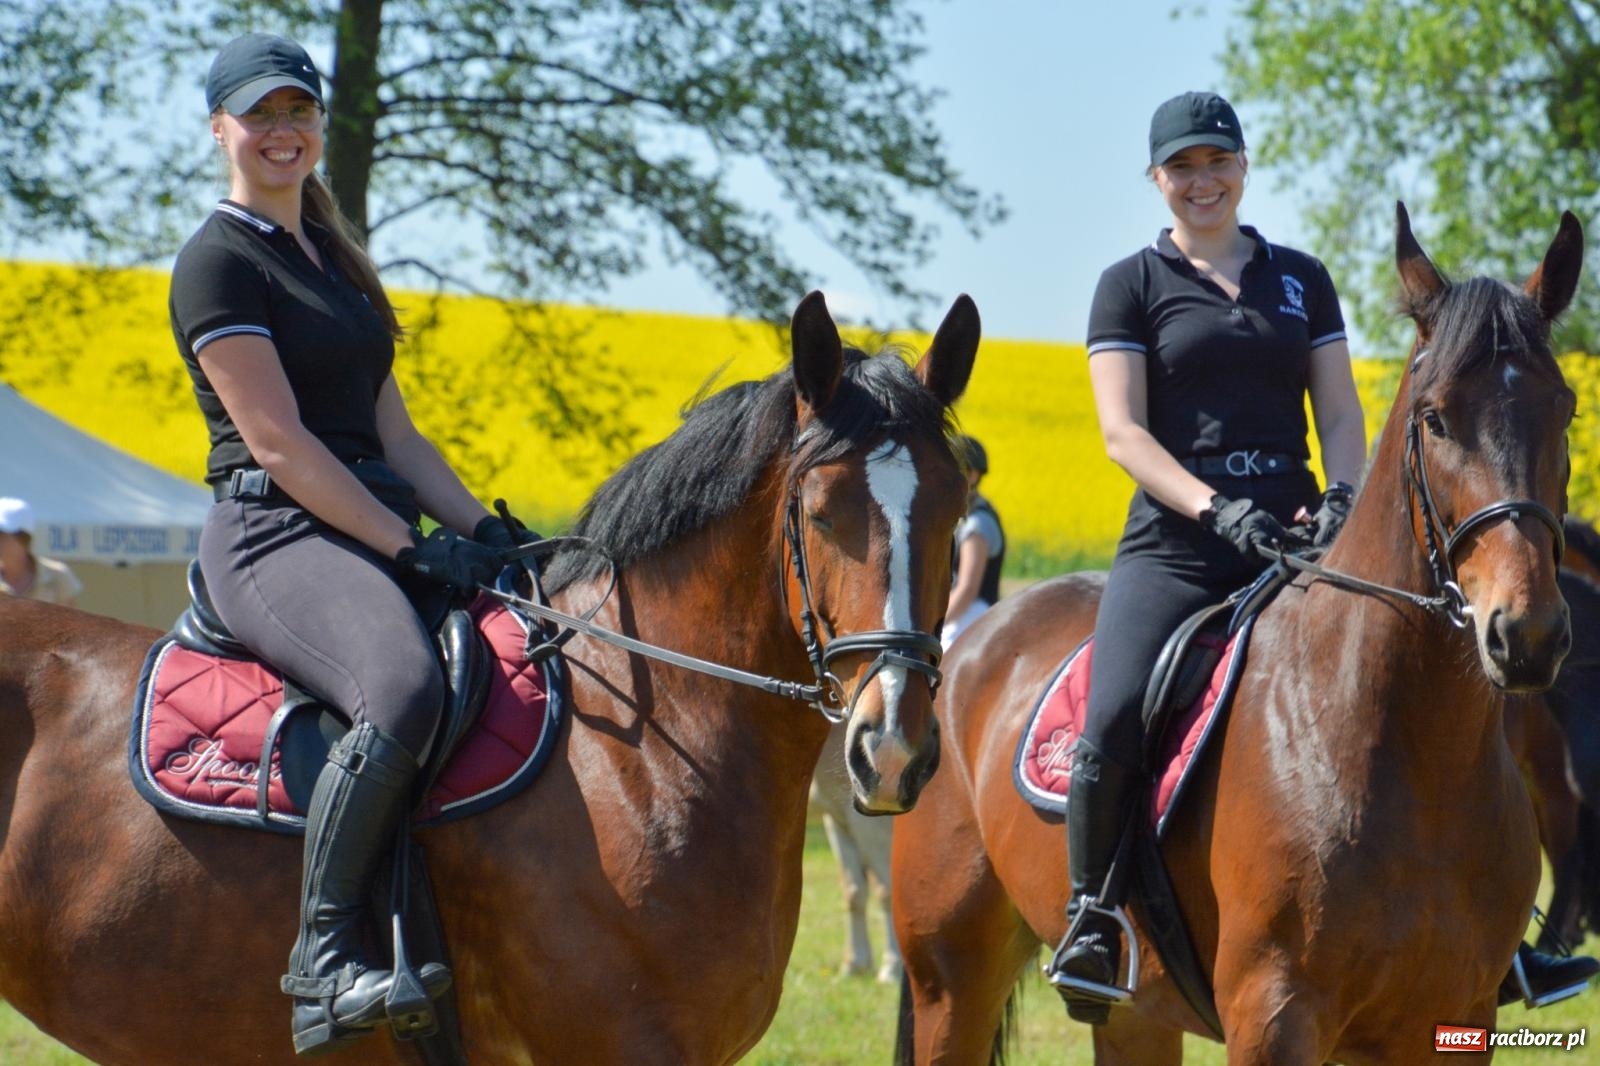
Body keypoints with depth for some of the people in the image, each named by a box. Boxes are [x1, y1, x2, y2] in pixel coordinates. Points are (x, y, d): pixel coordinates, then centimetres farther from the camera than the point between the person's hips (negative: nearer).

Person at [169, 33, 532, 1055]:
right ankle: (324, 953, -28)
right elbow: (278, 442, -13)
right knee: (404, 692, -37)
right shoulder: (220, 261, -5)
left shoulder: (336, 258, 21)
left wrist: (483, 528, 5)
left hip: (375, 534, 9)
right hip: (275, 540, -9)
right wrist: (411, 549, -17)